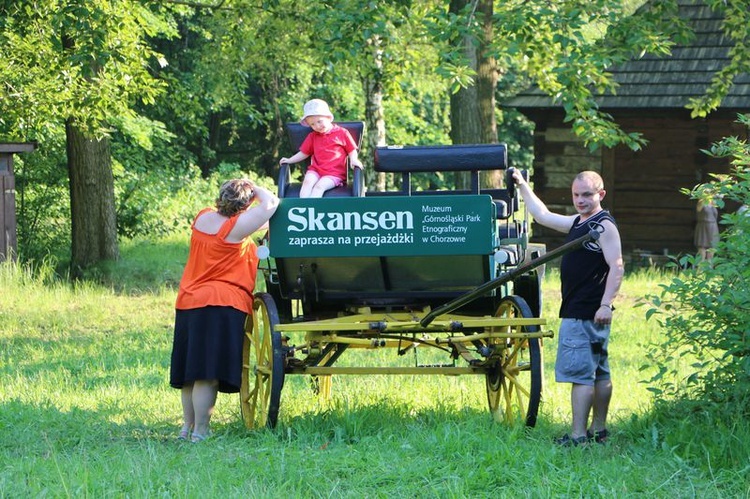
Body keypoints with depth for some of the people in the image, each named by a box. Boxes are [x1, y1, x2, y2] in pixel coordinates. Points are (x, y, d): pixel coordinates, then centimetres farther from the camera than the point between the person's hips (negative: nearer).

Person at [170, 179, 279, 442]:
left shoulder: (202, 218, 9)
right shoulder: (237, 226, -12)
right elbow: (272, 203, -10)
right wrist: (253, 188, 8)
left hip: (187, 302, 8)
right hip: (221, 305, -8)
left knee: (190, 373, 15)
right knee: (208, 375, -9)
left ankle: (187, 426, 23)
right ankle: (199, 432, -10)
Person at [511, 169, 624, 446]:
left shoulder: (605, 226, -12)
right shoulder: (578, 223, 16)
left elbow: (616, 267, -20)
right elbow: (543, 215, 30)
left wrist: (606, 304, -28)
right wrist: (523, 186, 32)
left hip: (587, 314, -10)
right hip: (576, 310, 10)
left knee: (580, 373, -12)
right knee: (599, 373, 14)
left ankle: (578, 435, -14)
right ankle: (599, 429, 21)